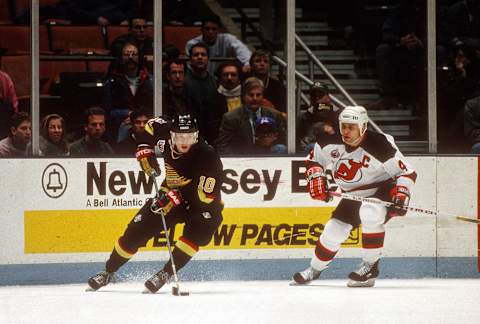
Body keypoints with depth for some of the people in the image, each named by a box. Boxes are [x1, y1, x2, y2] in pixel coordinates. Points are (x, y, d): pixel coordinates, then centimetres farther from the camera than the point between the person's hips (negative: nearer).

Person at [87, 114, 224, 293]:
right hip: (173, 195, 5)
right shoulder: (166, 132, -18)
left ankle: (166, 273, -21)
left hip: (203, 204, -4)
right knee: (136, 230, 0)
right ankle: (108, 272, 20)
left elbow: (204, 196, -34)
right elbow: (151, 126, 7)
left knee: (197, 231, -34)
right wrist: (145, 150, -6)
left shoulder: (207, 157, -33)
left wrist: (175, 199, -42)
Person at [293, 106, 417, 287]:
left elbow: (407, 172, -21)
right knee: (334, 230, 4)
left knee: (370, 213, -36)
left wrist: (402, 194, -34)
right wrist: (316, 178, -9)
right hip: (354, 196, 6)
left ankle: (370, 266, -22)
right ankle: (315, 269, 31)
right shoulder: (332, 143, -12)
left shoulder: (380, 146, -28)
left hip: (383, 190, -6)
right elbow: (314, 160, 7)